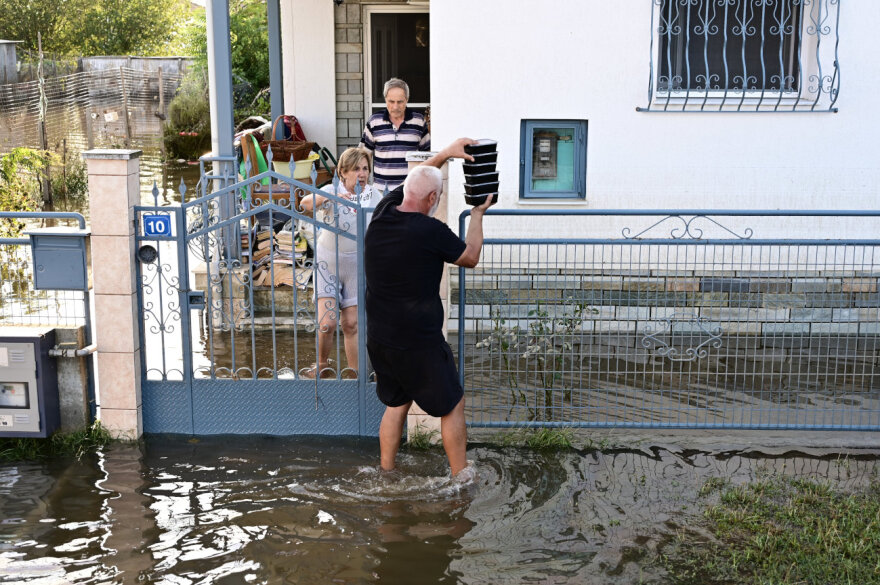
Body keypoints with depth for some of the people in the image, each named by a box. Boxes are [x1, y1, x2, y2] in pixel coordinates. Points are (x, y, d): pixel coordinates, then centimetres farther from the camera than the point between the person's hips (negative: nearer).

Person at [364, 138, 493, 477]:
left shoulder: (382, 214, -2)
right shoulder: (431, 231, -20)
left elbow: (413, 182, 19)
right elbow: (471, 258, 0)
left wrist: (446, 154, 20)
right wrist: (477, 215, 12)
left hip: (379, 338, 7)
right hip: (418, 342, -7)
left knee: (396, 404, 21)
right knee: (452, 407, 10)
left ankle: (386, 475, 27)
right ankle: (460, 477, 18)